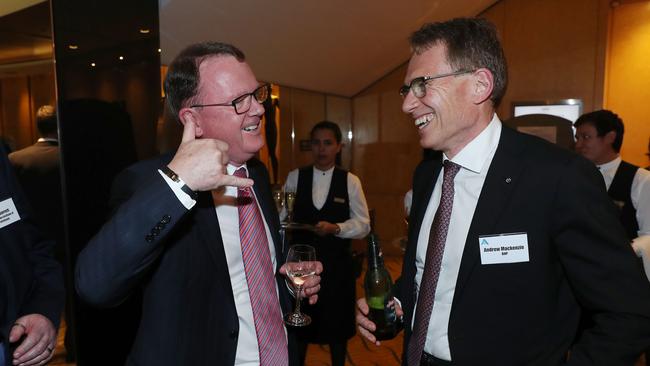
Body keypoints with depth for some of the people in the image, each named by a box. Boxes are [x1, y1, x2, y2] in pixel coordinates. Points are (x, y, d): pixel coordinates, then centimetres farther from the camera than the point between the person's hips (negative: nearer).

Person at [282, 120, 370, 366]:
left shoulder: (350, 181, -4)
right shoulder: (294, 177, -1)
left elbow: (363, 224, -5)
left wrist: (336, 228, -20)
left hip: (337, 263, -1)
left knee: (337, 326, 18)